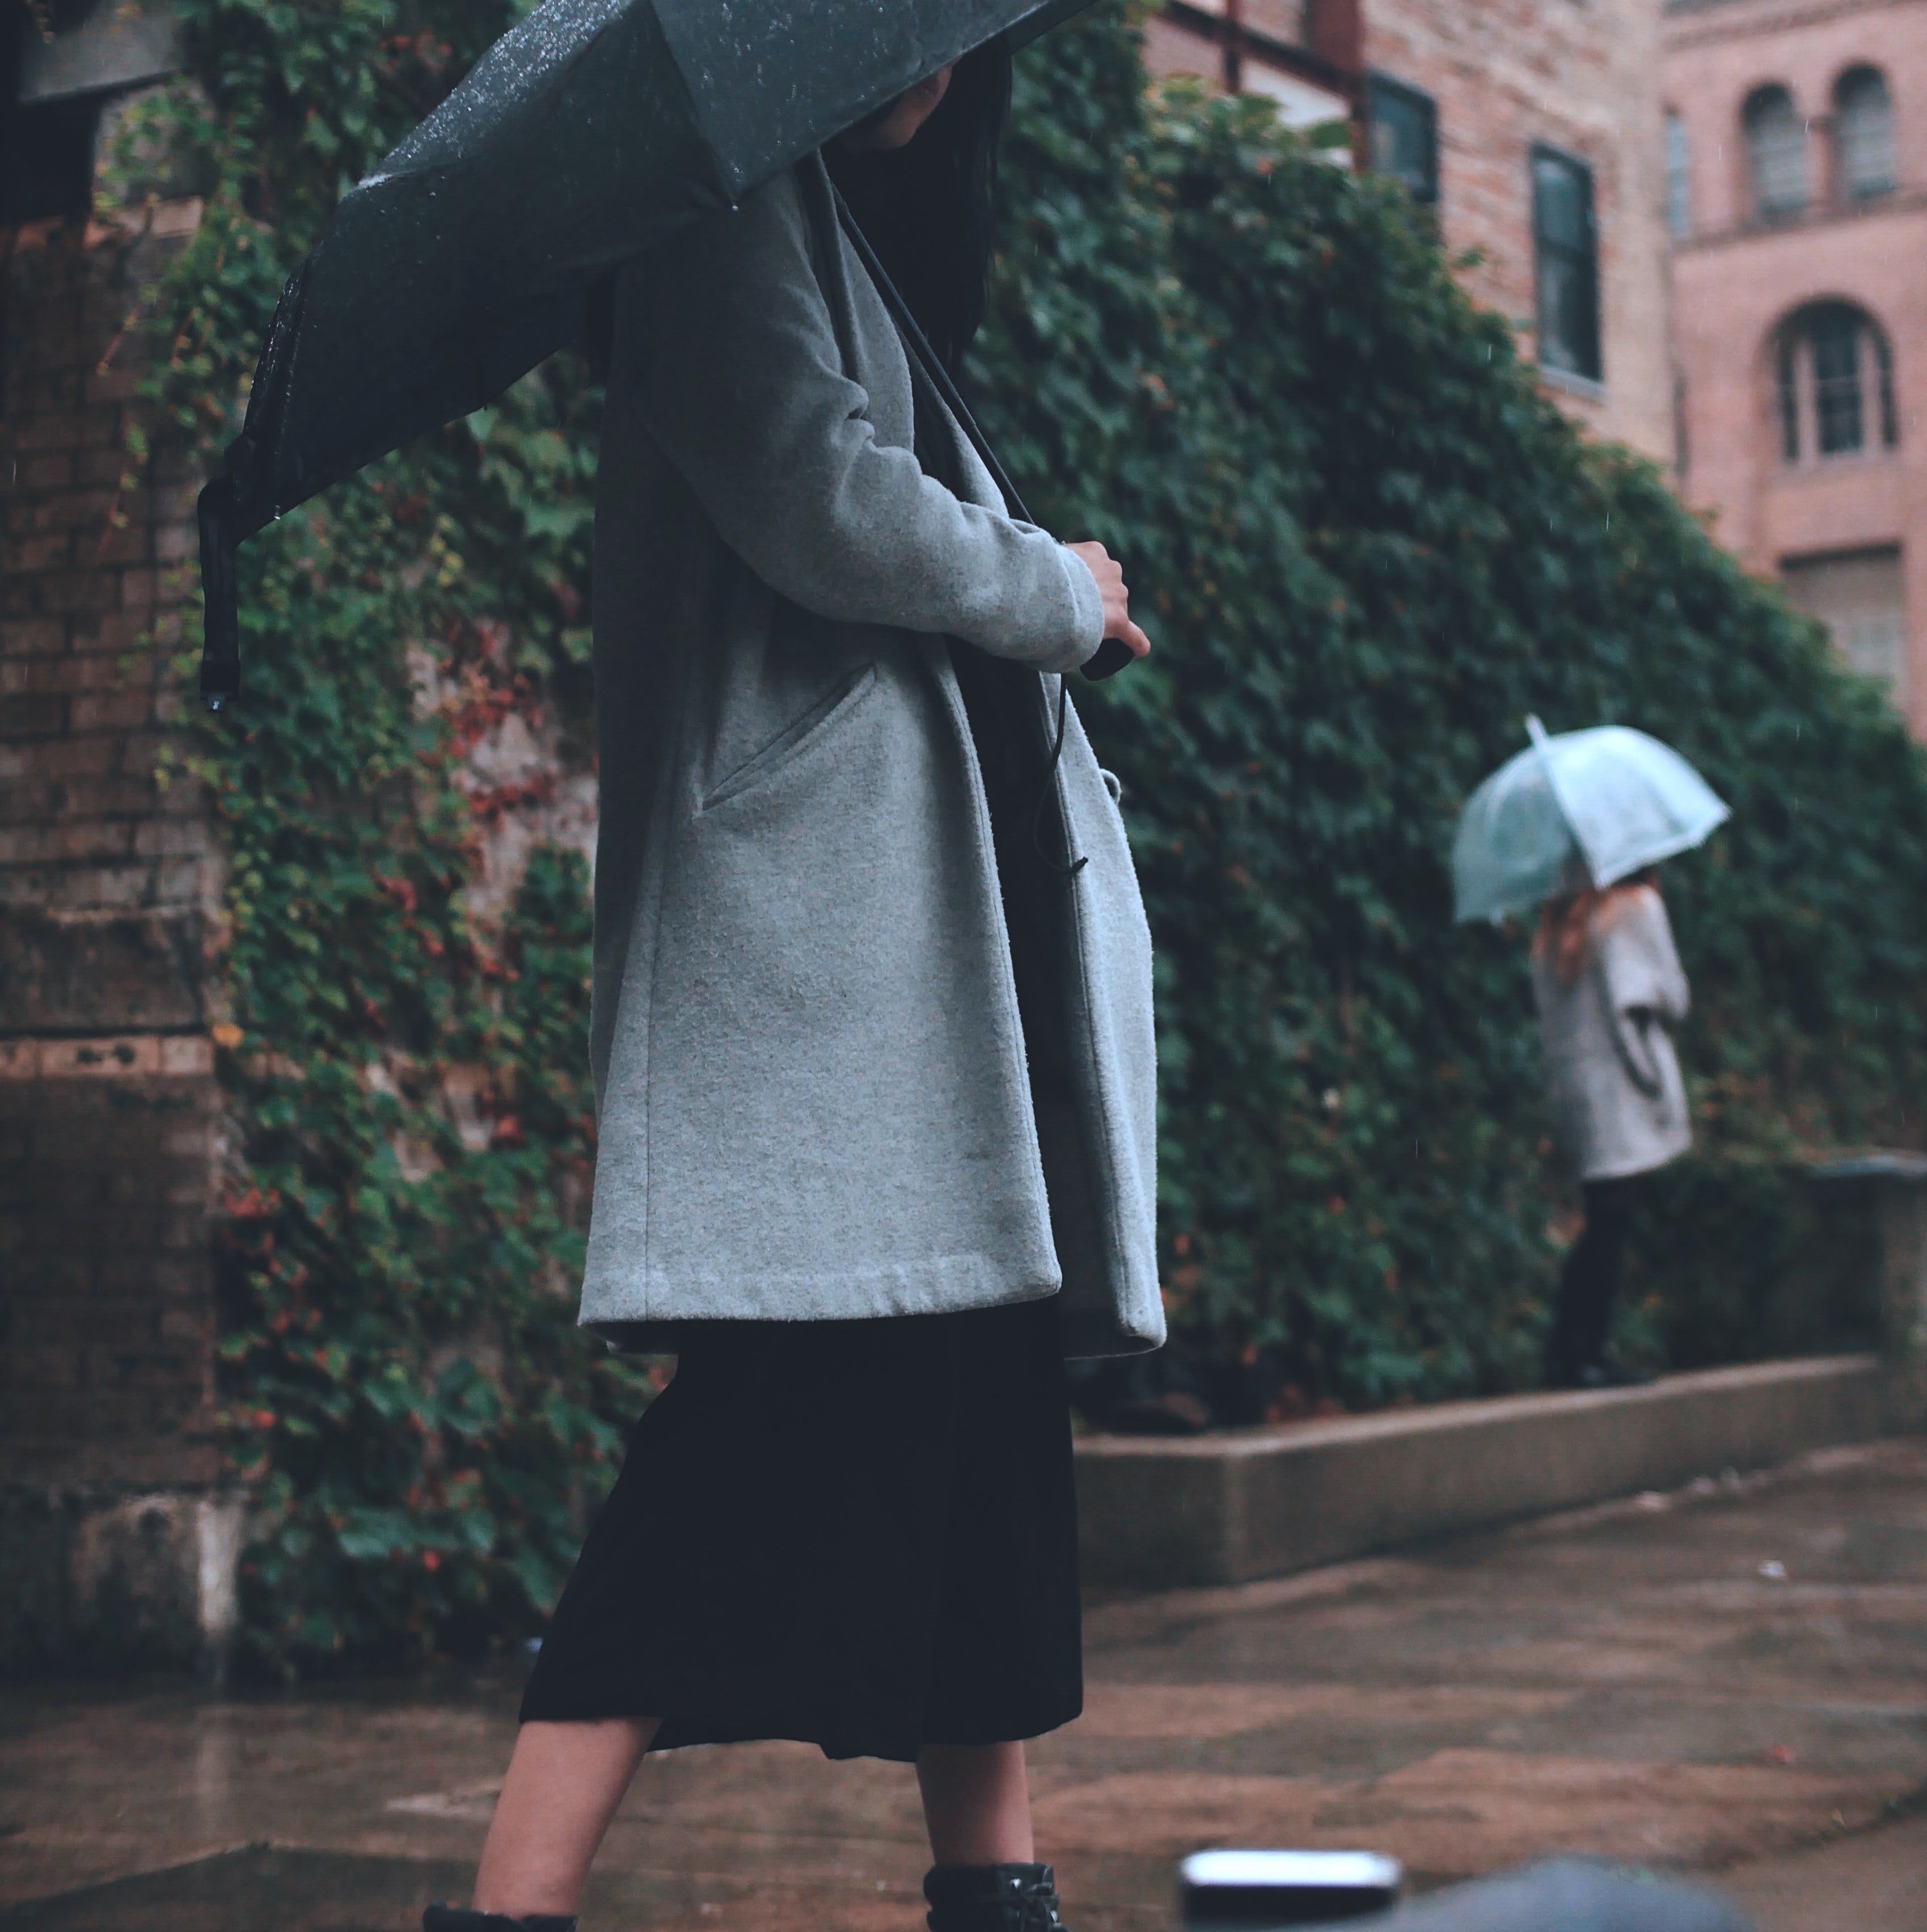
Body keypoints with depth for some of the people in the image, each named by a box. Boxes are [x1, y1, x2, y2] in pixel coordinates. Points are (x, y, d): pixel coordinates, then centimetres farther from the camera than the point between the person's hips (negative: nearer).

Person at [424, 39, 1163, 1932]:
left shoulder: (857, 238, 28)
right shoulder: (728, 201, -2)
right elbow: (806, 488, -15)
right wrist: (1056, 592, -3)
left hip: (939, 906, 10)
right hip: (819, 890, -10)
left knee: (973, 1392, 6)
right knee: (807, 1405, -15)